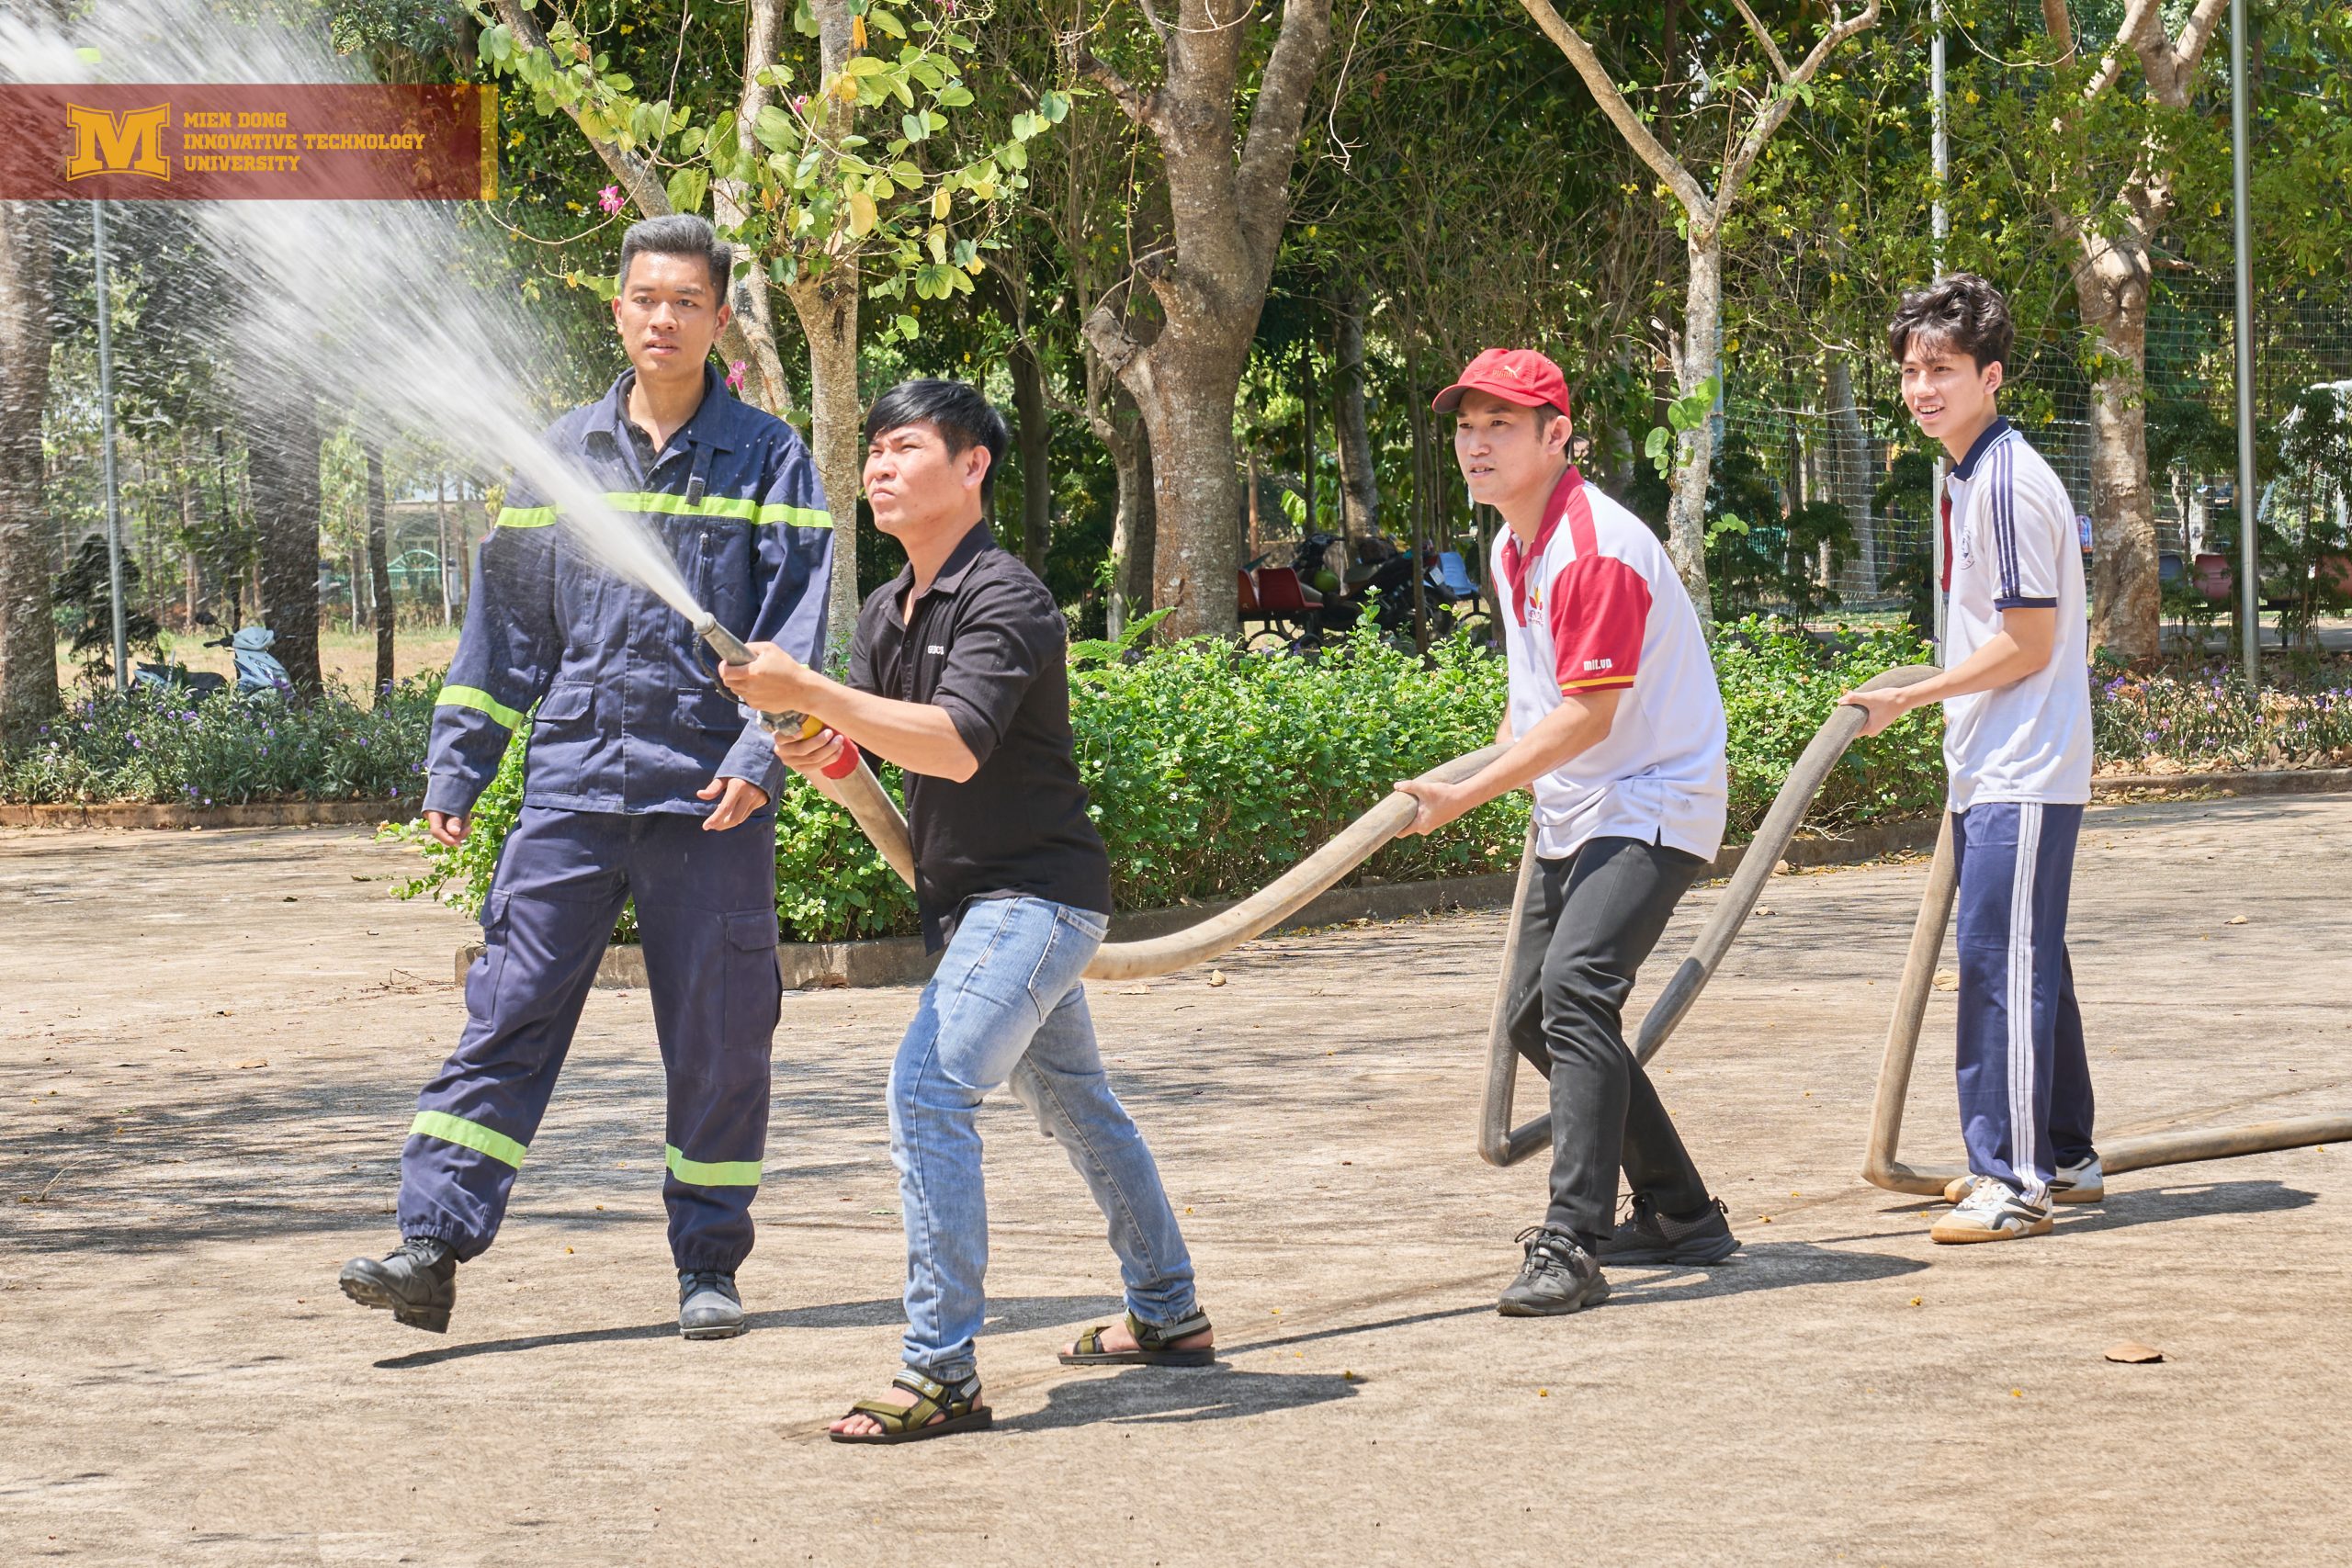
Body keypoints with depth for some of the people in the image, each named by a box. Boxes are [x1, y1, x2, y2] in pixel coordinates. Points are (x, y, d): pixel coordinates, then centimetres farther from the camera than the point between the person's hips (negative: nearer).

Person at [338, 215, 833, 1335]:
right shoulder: (559, 457, 10)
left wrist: (759, 759, -16)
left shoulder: (767, 460, 2)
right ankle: (432, 1245, -7)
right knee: (508, 1012, -5)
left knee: (717, 1037, 4)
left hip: (708, 794, -2)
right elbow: (504, 621, 14)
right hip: (571, 785, 2)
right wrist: (454, 769, 11)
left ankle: (709, 1264, 16)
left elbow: (796, 625, -4)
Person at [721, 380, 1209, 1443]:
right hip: (969, 897, 10)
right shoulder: (888, 611, 9)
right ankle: (1168, 1316, 37)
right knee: (1073, 1103, 21)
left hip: (1035, 892, -10)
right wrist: (811, 745, -16)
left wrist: (810, 691, -37)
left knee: (927, 1093, -21)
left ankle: (941, 1374, -21)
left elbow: (955, 746, -32)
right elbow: (846, 746, 7)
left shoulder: (1003, 600, -19)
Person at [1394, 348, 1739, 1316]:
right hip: (1571, 816, 11)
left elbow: (1589, 716, -25)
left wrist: (1464, 795, -25)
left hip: (1653, 807, -11)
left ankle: (1571, 1245, -31)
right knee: (1535, 1012, 14)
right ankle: (1678, 1215, 26)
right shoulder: (1511, 549, 10)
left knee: (1578, 985, -28)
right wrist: (1518, 728, 7)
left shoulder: (1596, 548, -22)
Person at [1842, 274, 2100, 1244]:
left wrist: (1907, 699, -13)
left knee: (2001, 962, -11)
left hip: (2022, 778, -10)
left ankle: (2014, 1179, -10)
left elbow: (2027, 644, -18)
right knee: (2028, 963, 16)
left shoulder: (2008, 482, -17)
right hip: (1992, 772, 10)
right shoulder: (1969, 478, 14)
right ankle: (2065, 1157, 26)